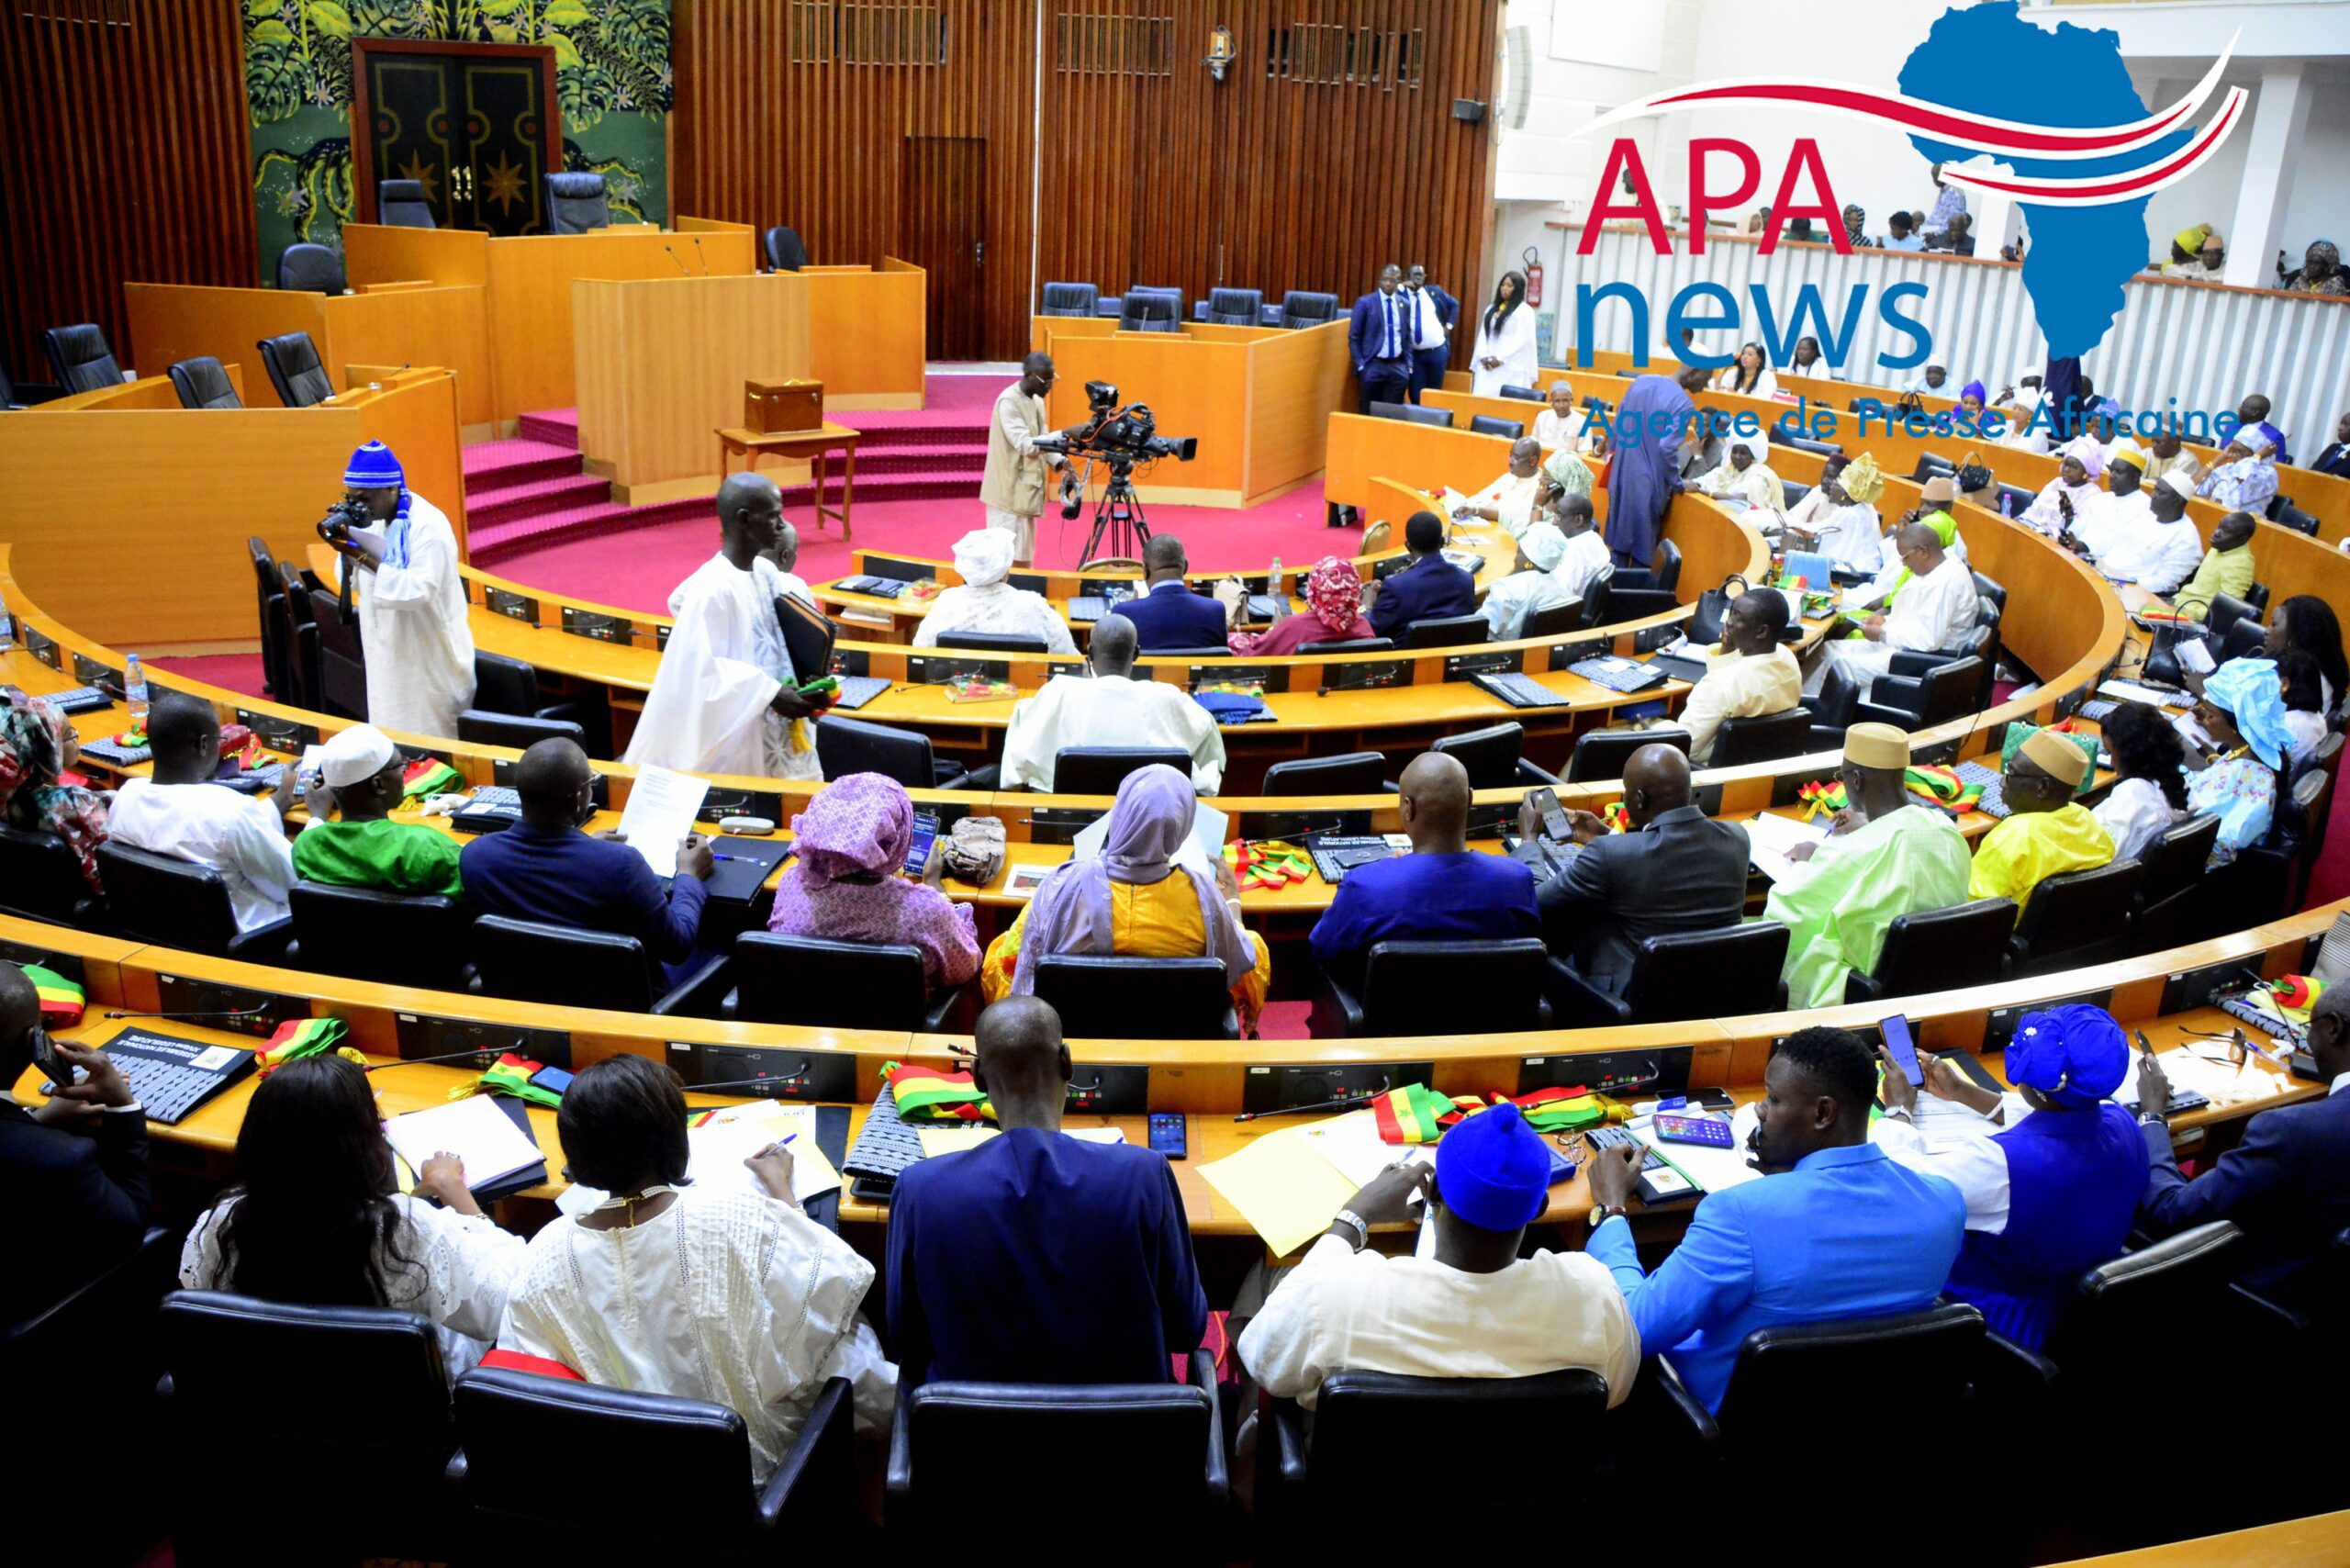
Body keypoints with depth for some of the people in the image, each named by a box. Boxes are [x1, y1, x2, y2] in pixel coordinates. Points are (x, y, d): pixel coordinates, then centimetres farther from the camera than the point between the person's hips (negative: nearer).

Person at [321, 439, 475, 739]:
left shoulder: (428, 526, -20)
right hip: (389, 653, 8)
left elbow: (420, 590, -29)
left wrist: (364, 557, -31)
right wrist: (347, 551, -12)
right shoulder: (372, 519, 4)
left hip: (430, 656, -8)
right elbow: (356, 580, 8)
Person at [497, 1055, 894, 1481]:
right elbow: (836, 1274, -13)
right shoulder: (739, 1218, -31)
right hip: (755, 1463, -4)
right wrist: (779, 1187, 2)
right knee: (853, 1339, 28)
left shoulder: (546, 1255, -20)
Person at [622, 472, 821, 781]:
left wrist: (805, 675, -2)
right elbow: (703, 668, -21)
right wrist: (770, 694, -23)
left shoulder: (767, 572, 6)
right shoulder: (713, 589, -19)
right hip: (734, 736, -8)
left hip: (776, 729, 8)